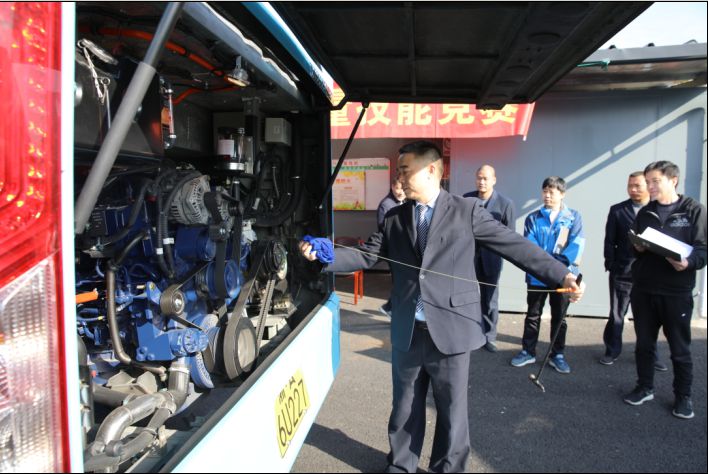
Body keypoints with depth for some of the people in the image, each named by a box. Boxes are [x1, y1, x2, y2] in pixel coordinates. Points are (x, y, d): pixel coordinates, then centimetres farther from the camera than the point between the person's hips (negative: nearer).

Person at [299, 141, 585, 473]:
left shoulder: (467, 211, -3)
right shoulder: (394, 218, 8)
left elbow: (515, 246, -5)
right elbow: (366, 256, 5)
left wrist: (562, 276, -12)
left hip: (451, 329, -3)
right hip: (407, 332, 4)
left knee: (452, 411, 12)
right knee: (404, 408, 18)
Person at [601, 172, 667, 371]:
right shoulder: (617, 211, 2)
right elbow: (609, 241, 2)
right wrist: (611, 265, -5)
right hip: (622, 272, 0)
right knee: (616, 314, 8)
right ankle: (612, 350, 21)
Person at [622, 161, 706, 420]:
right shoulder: (644, 213, 13)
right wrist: (637, 248, -4)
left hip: (677, 292, -4)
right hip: (643, 290, 4)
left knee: (680, 348, 6)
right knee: (644, 343, 13)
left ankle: (683, 396, 21)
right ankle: (645, 388, 27)